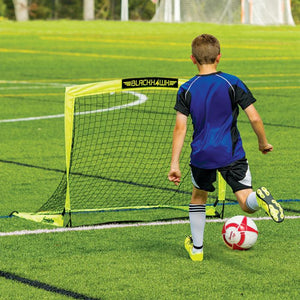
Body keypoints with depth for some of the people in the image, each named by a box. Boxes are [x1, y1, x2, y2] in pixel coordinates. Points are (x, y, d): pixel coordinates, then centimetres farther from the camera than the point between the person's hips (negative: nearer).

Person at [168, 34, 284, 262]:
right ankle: (260, 199, -37)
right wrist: (263, 143, 12)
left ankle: (196, 248, 28)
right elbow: (254, 118, -5)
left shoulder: (187, 90, 0)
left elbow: (180, 128, -4)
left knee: (198, 197, 25)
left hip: (202, 155, 1)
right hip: (231, 155, -1)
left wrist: (174, 163, -3)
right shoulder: (232, 83, -3)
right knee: (247, 204, -1)